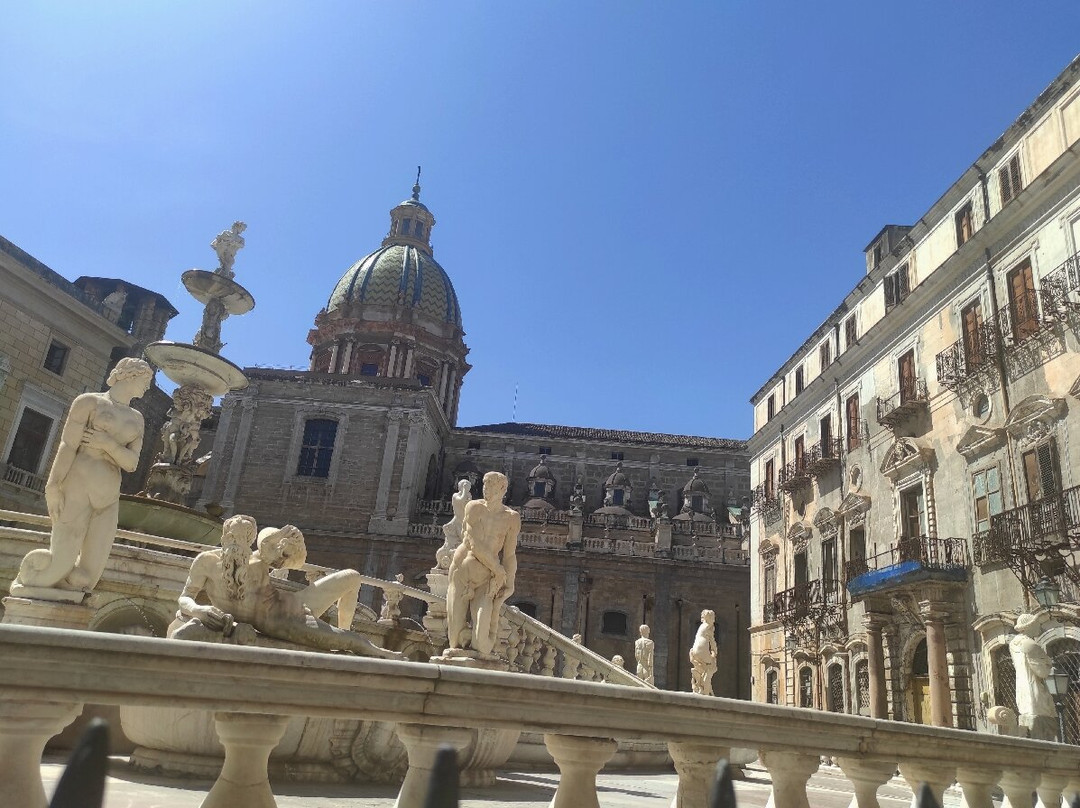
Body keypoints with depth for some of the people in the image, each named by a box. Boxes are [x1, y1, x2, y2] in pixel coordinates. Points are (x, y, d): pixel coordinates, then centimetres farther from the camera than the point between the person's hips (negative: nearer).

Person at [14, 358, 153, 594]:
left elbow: (131, 463, 6)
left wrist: (107, 443, -12)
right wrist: (53, 486, -17)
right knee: (62, 562, -8)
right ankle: (26, 583, 23)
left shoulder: (136, 418, 16)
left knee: (90, 573, -3)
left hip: (109, 497, 5)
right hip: (78, 487, -5)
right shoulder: (89, 401, 3)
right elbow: (68, 445, -7)